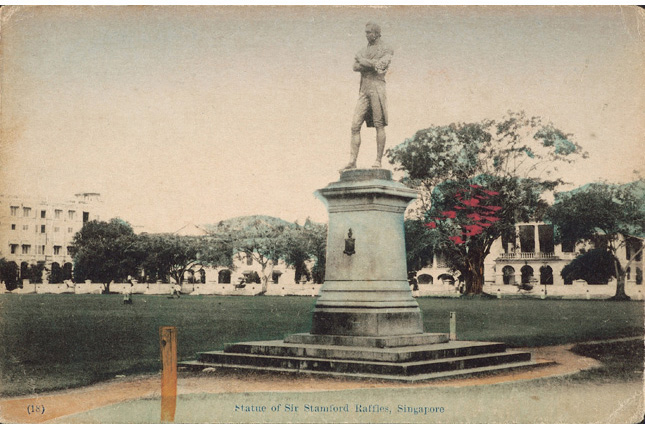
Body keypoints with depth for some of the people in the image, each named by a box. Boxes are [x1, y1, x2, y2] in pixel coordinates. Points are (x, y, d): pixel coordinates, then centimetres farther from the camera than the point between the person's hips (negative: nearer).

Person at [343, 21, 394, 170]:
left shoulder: (386, 50, 5)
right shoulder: (364, 50, 20)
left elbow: (381, 65, -14)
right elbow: (355, 67, 4)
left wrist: (363, 61, -3)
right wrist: (372, 64, -11)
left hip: (377, 88, -5)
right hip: (364, 91, 5)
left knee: (379, 126, -5)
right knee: (355, 125, -3)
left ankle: (378, 161, -2)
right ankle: (352, 161, -3)